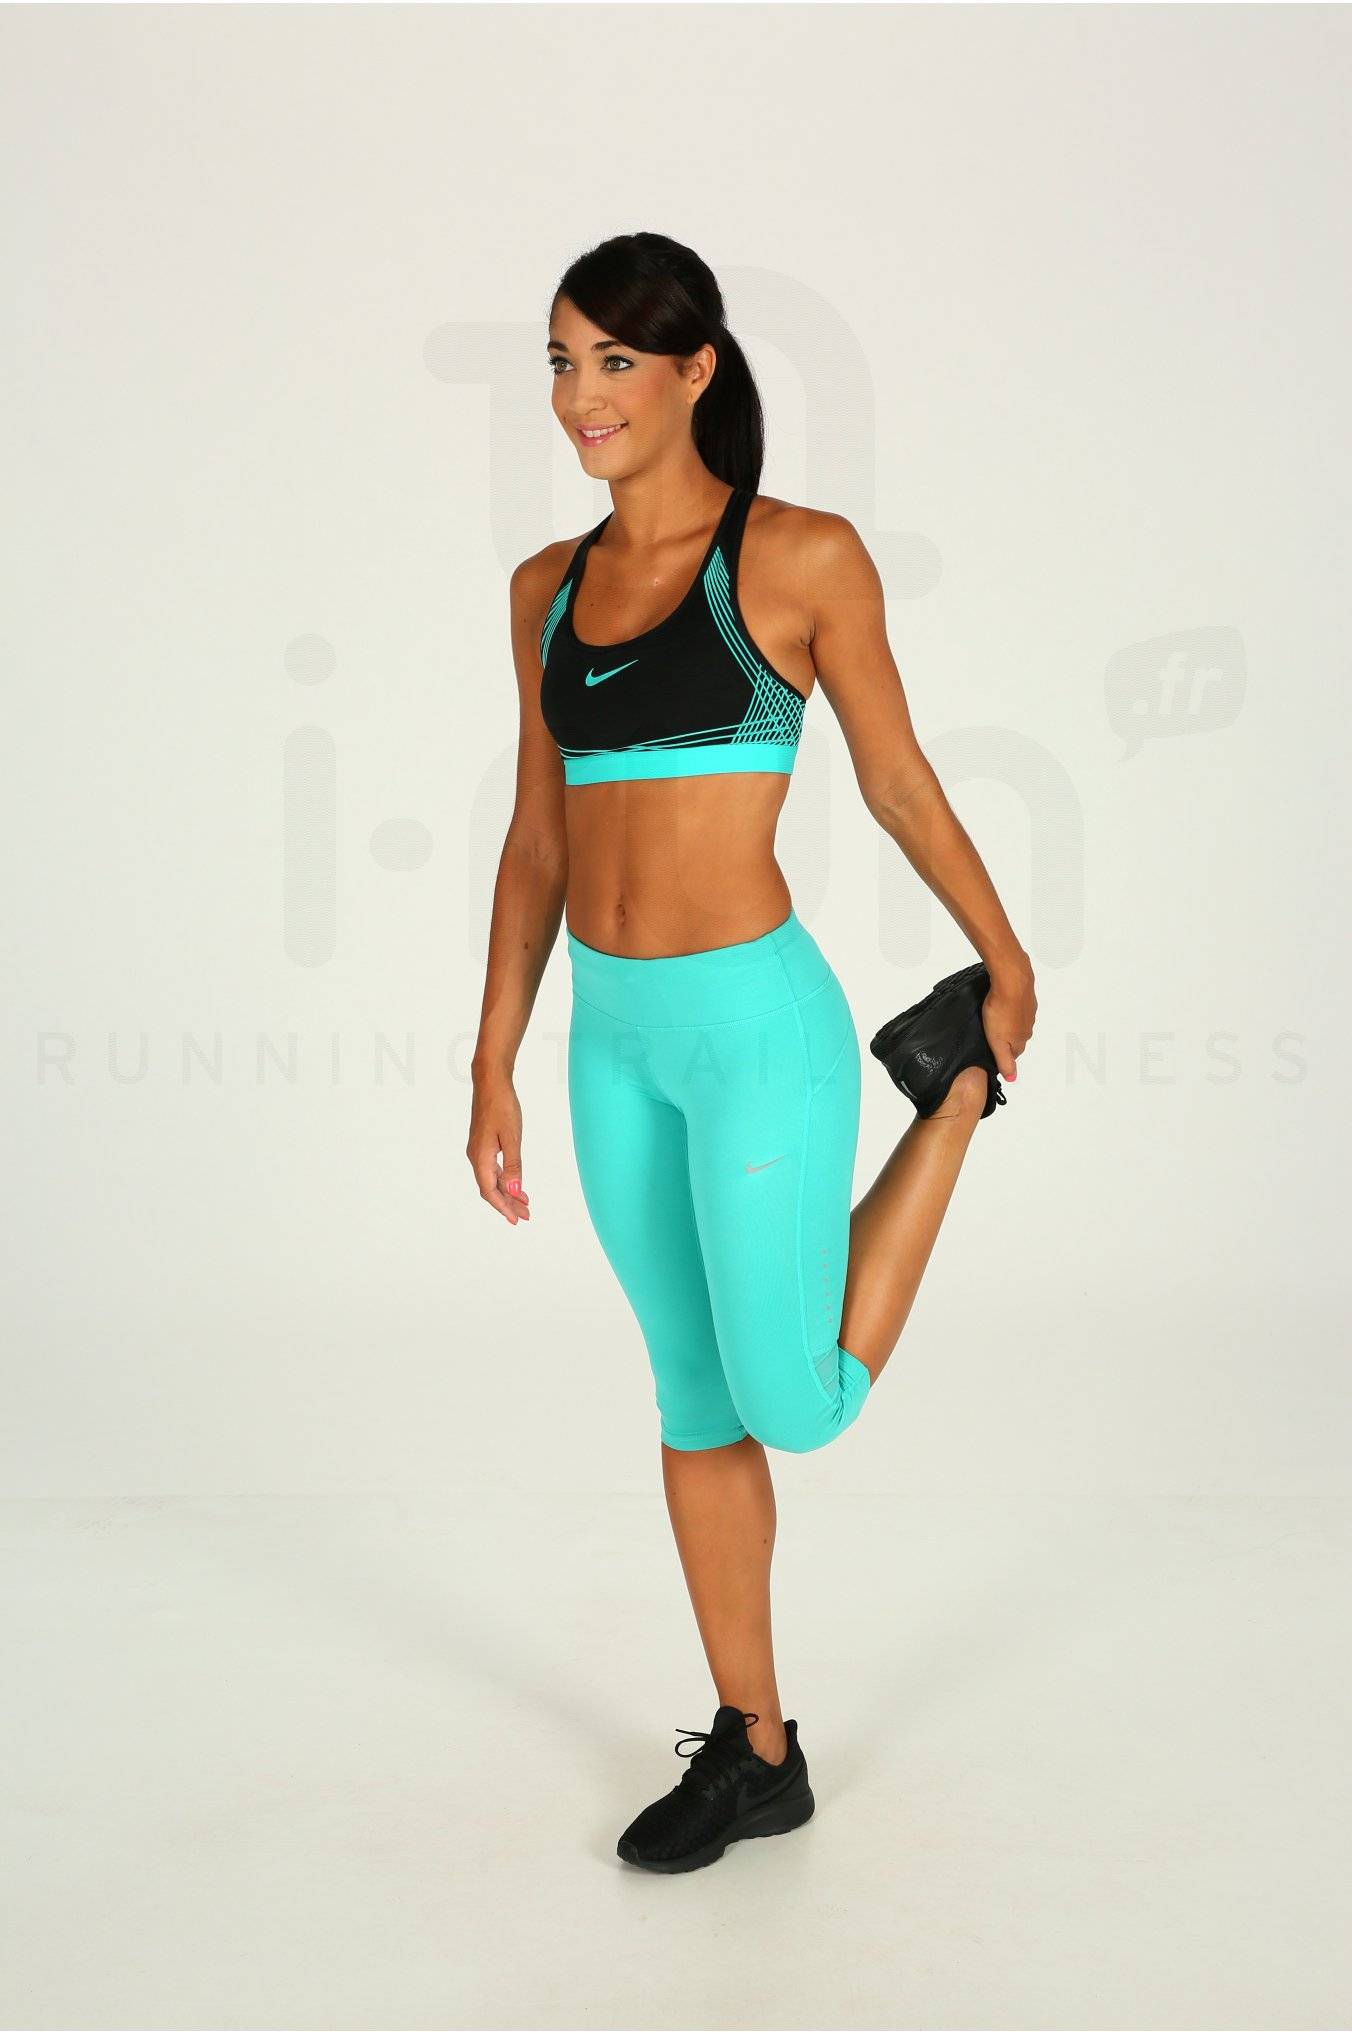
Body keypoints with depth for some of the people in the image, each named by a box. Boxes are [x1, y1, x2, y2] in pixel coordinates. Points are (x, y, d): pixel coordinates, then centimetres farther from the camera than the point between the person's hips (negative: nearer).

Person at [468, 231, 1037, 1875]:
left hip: (757, 1020, -6)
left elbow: (896, 778, 0)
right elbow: (538, 840, 9)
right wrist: (493, 1068, 8)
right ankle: (755, 1752, 28)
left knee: (796, 1406, 2)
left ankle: (957, 1080, 23)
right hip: (616, 1037, 6)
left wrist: (1009, 964, 10)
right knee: (693, 1394, 13)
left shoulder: (804, 555, -11)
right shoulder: (550, 587, 6)